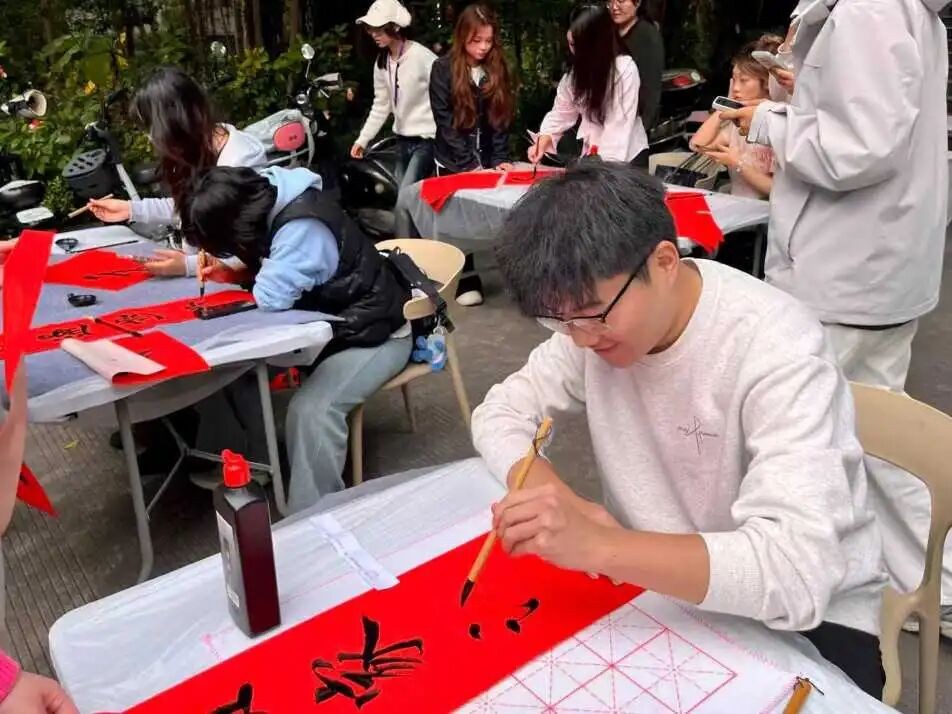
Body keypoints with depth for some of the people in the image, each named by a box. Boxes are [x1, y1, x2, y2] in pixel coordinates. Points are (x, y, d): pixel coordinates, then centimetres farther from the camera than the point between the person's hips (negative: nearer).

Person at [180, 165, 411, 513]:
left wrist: (245, 276, -12)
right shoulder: (264, 203, -4)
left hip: (372, 331, -9)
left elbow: (271, 297, -33)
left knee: (310, 410, -30)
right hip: (320, 320, 9)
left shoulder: (304, 228, -32)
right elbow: (268, 273, 11)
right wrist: (235, 273, -9)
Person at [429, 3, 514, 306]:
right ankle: (466, 279, 16)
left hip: (487, 160, 2)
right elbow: (445, 122, -12)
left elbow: (502, 119, 0)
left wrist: (499, 160, -12)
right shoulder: (443, 68, -7)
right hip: (454, 161, -2)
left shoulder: (497, 68, 2)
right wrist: (470, 163, -18)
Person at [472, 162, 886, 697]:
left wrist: (596, 546, -44)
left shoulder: (776, 349, -26)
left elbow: (797, 573, -33)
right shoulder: (597, 313, -9)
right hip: (659, 583, 4)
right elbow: (501, 413, -4)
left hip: (807, 616, -3)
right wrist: (560, 502, -22)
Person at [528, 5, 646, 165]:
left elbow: (621, 125, -23)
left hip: (626, 156, -5)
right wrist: (543, 141, -14)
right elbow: (561, 113, 2)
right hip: (590, 153, 5)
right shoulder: (577, 68, -2)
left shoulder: (625, 69, -20)